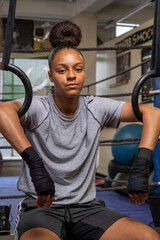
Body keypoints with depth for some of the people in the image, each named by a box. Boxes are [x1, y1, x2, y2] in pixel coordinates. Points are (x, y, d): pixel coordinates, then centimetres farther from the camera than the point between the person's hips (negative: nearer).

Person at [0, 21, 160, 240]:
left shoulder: (96, 108, 2)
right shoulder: (39, 108, -8)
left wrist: (140, 167, -18)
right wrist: (35, 164, -41)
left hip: (86, 208, 3)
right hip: (42, 208, -3)